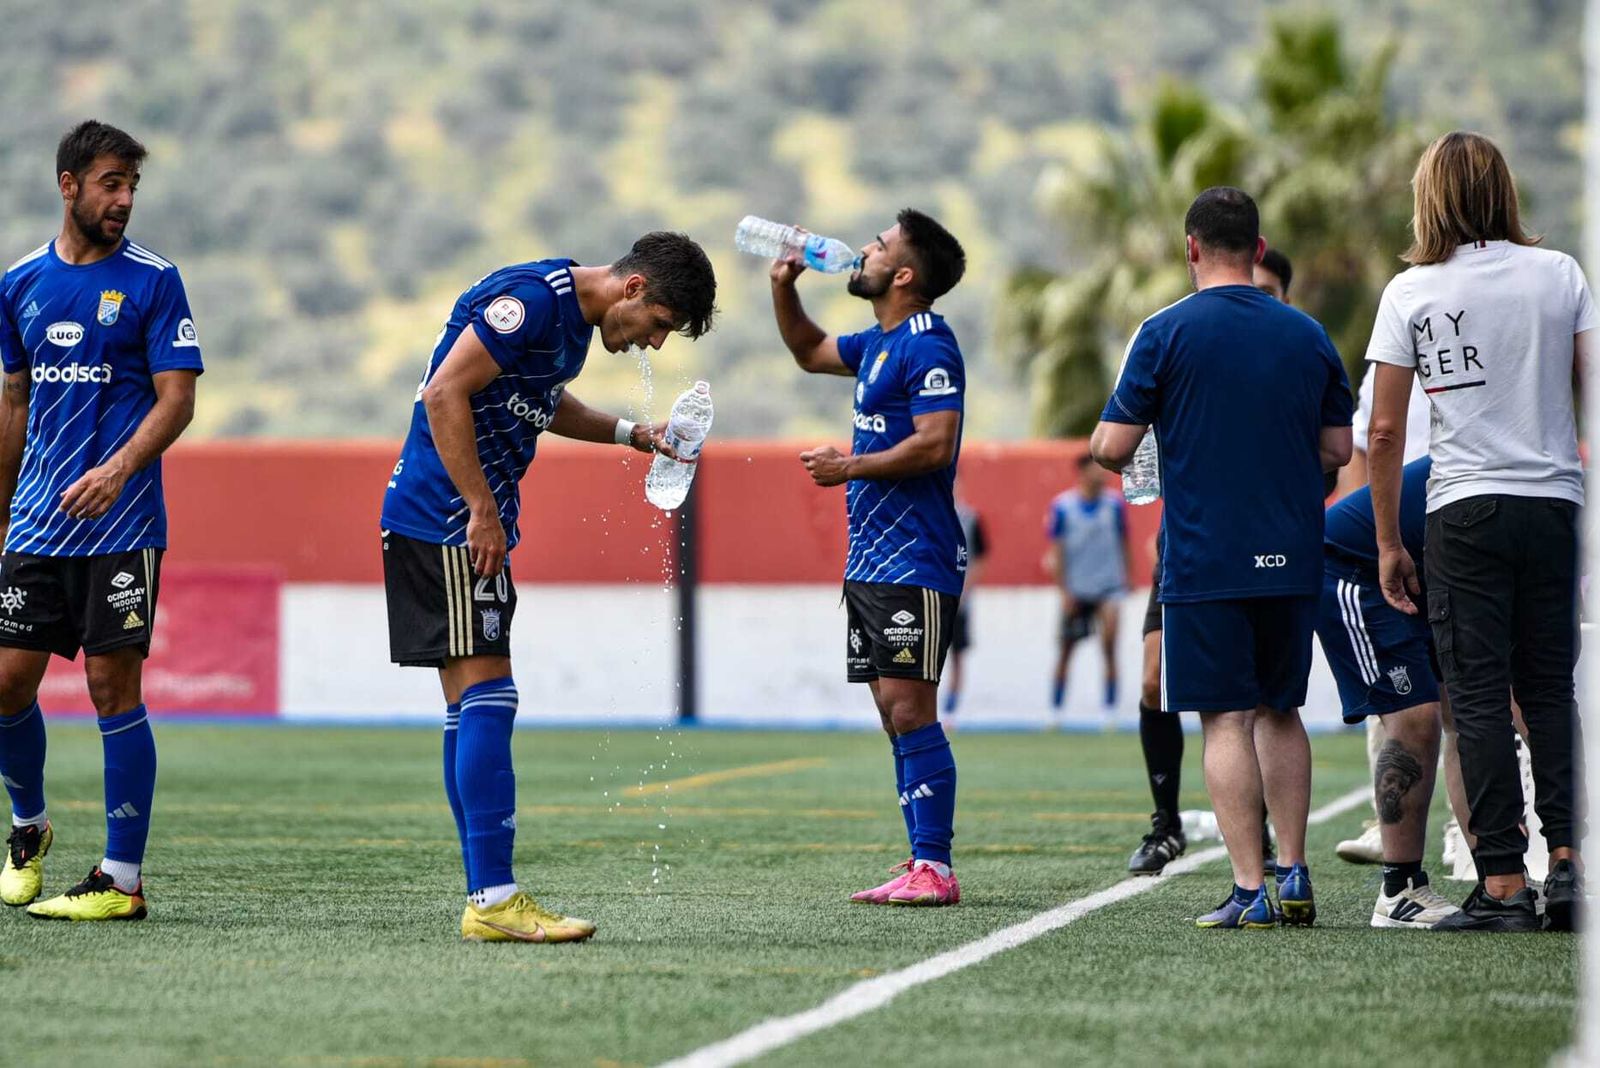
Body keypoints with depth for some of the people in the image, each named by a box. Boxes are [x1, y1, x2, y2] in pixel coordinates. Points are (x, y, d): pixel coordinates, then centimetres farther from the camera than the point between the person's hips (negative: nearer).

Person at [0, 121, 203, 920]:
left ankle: (123, 879, -1)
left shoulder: (152, 281, -2)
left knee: (114, 687, -6)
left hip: (120, 524, -4)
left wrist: (119, 468, -23)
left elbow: (177, 400, -7)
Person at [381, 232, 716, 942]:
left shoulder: (573, 315, 14)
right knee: (485, 698, -13)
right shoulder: (533, 298, -17)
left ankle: (486, 900, 11)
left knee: (471, 708, 9)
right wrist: (483, 511, -21)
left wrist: (631, 434, 23)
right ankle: (494, 901, -15)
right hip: (445, 521, -11)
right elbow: (445, 393, -22)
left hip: (468, 528, 11)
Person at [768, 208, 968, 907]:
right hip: (871, 559, 10)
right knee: (894, 712, 9)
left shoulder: (926, 345, -12)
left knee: (909, 710, -12)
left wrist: (850, 467, -13)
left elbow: (935, 444, -21)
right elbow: (811, 352, 35)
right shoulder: (877, 343, 17)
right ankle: (922, 863, 11)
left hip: (913, 564, -10)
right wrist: (784, 288, 20)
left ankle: (933, 868, -13)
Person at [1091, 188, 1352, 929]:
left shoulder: (1167, 333, -6)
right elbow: (1338, 448, 11)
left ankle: (1250, 889, -7)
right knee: (1280, 711, 17)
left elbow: (1112, 447, -6)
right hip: (1292, 561, 4)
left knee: (1226, 719, -3)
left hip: (1204, 562, -4)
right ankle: (1294, 875, 14)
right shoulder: (1307, 335, 7)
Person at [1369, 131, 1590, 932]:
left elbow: (1385, 431, -2)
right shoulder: (1559, 274, 4)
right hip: (1557, 504, 2)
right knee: (1550, 687, 11)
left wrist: (1389, 545, 6)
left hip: (1466, 512, -2)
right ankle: (1568, 858, -1)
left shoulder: (1411, 292, -1)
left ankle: (1502, 885, -4)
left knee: (1480, 695, 0)